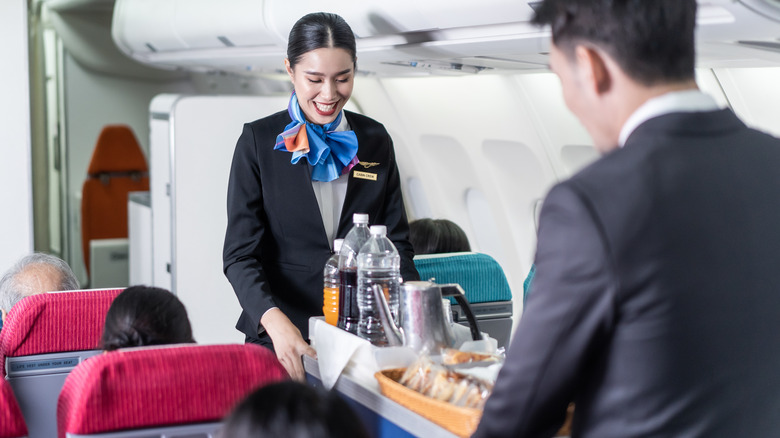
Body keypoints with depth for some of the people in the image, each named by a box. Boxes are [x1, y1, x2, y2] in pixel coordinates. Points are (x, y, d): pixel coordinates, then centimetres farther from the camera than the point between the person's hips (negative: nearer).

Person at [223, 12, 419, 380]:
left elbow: (395, 242, 7)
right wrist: (274, 320, -27)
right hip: (280, 336, -2)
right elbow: (240, 253, -9)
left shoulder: (375, 141, 6)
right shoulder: (258, 141, -3)